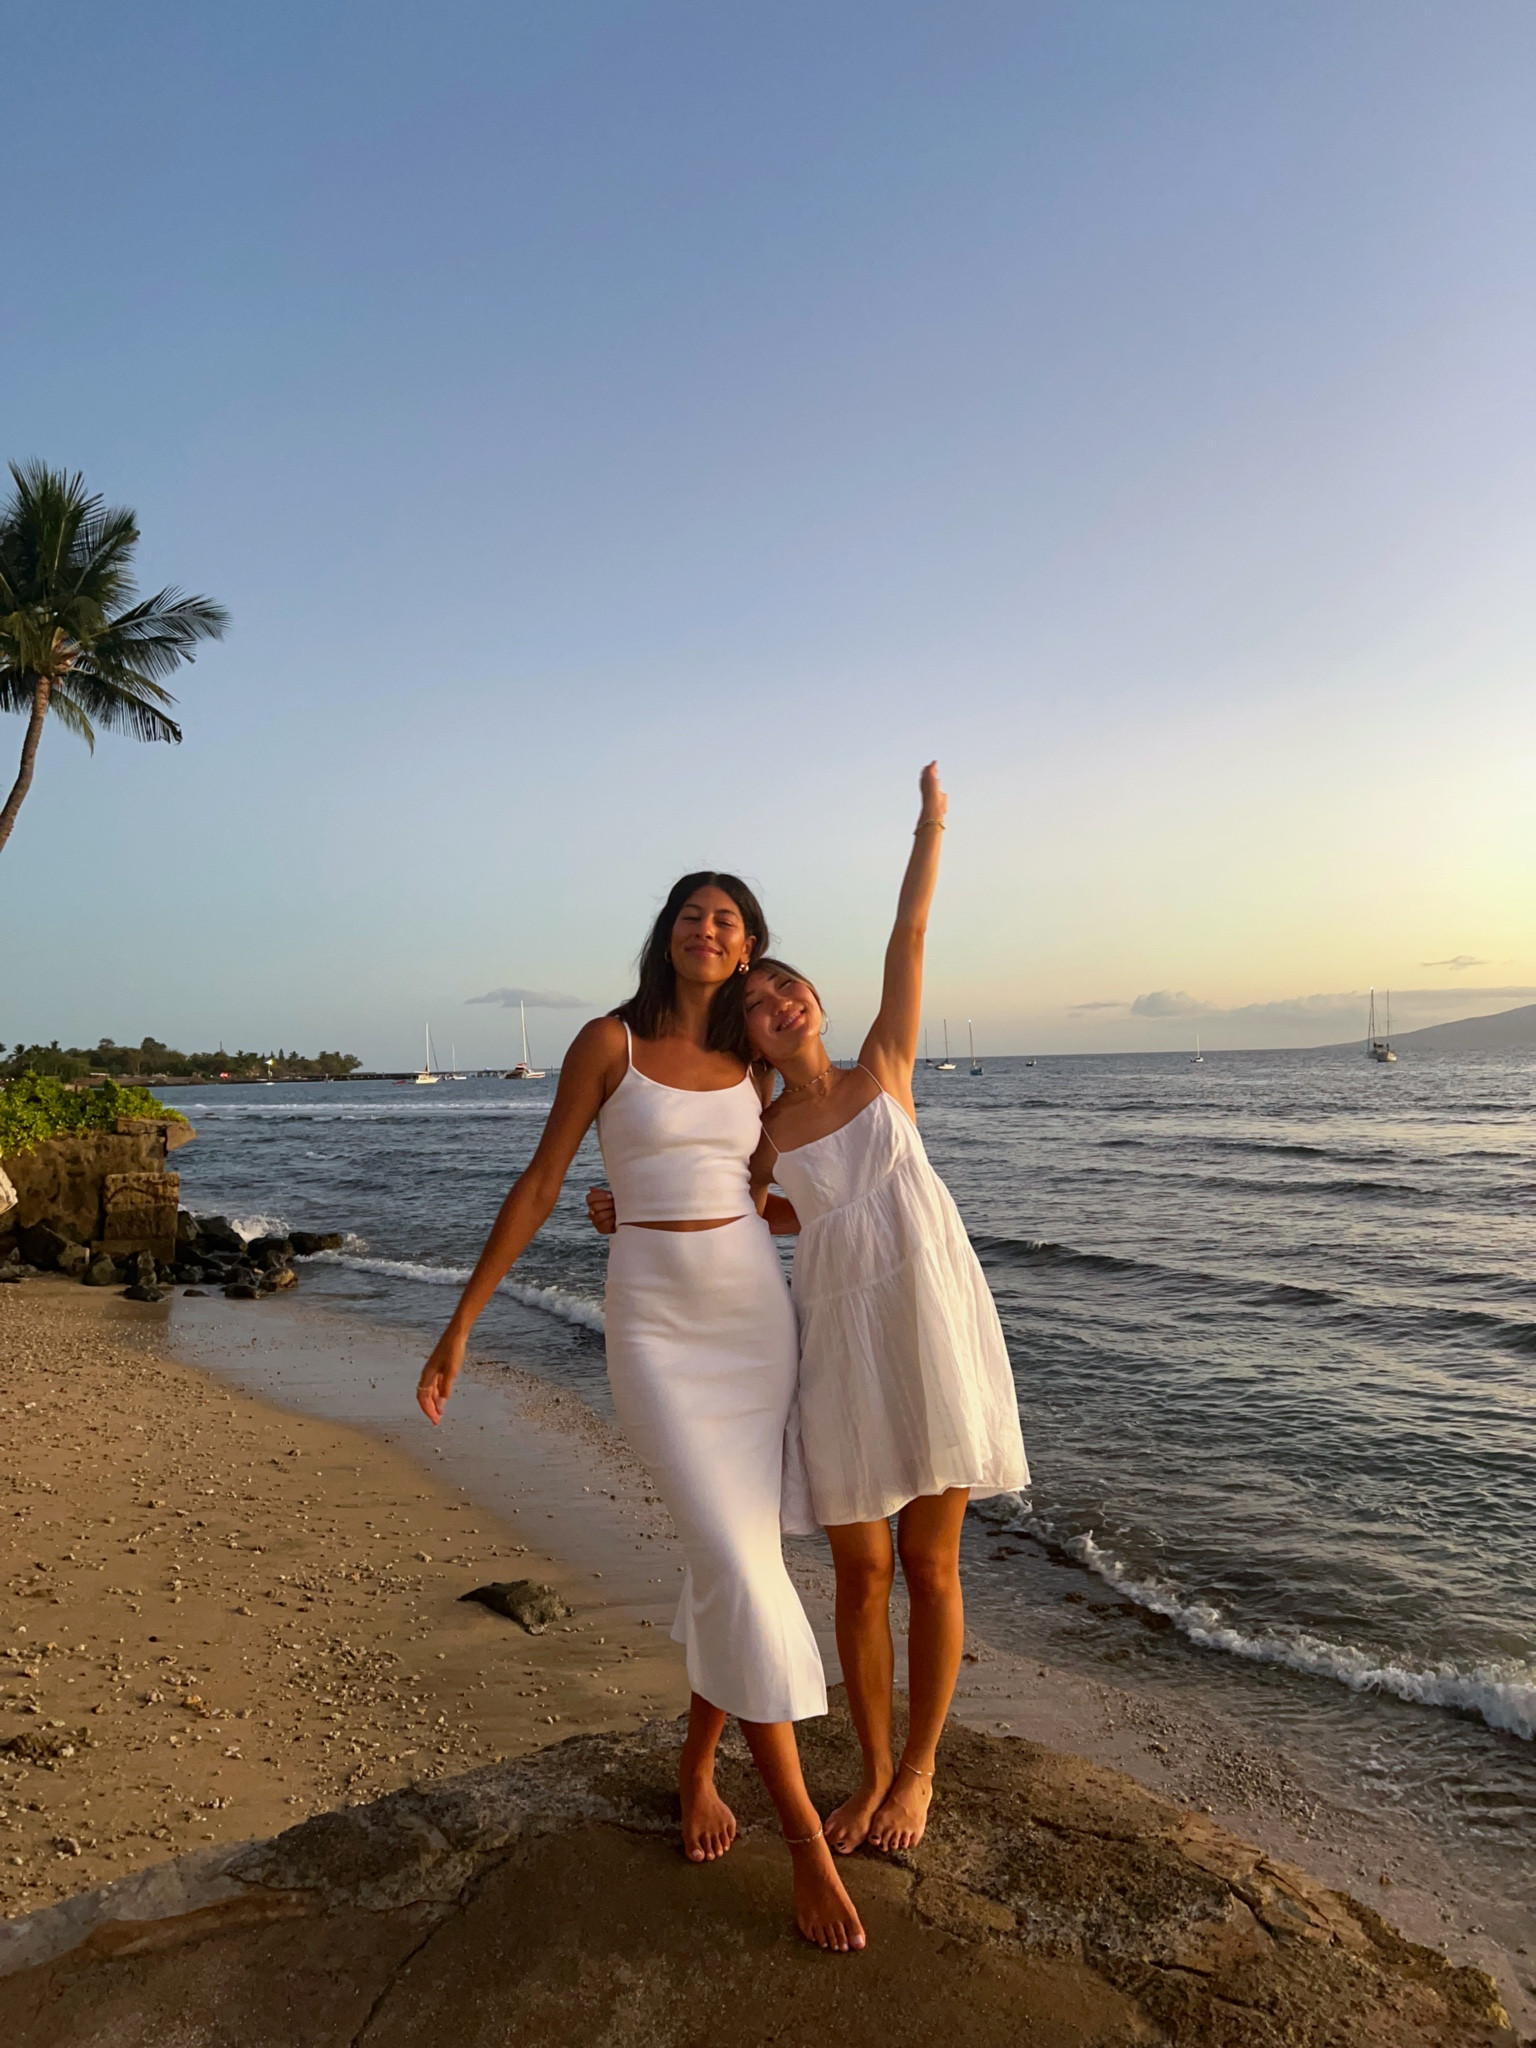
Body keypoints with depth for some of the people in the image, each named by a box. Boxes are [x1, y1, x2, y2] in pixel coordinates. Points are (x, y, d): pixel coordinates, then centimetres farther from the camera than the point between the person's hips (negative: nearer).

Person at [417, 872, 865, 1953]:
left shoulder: (751, 1065, 8)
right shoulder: (609, 1040, -4)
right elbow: (541, 1184, -4)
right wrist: (461, 1324, -4)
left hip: (757, 1312, 5)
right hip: (656, 1323, -4)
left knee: (739, 1551, 9)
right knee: (737, 1566, -11)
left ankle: (698, 1761, 34)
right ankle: (807, 1840, 3)